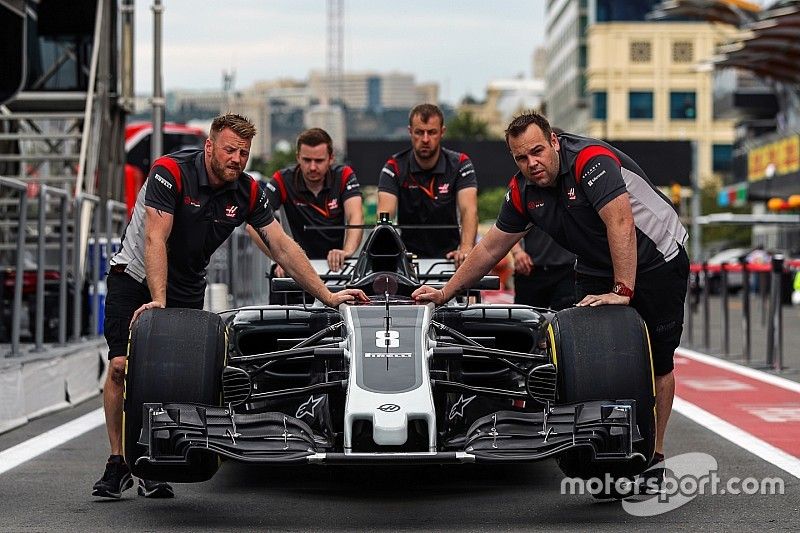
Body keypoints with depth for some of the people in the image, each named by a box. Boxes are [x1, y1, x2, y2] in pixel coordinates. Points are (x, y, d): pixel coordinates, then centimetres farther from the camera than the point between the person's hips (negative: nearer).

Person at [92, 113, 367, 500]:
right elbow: (155, 240, -29)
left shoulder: (248, 192, -8)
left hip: (187, 290, 4)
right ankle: (117, 463, -6)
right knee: (121, 366, -16)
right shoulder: (171, 172, -23)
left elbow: (283, 247, -6)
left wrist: (327, 296, -10)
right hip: (136, 277, -4)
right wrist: (158, 301, -36)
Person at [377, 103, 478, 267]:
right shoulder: (394, 167, -4)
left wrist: (465, 249, -37)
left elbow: (469, 210, -17)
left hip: (449, 255, 1)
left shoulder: (460, 164, -4)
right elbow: (385, 213, -17)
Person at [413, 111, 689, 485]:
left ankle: (653, 458, 7)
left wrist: (622, 291, -40)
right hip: (597, 270, 6)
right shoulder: (523, 190, -6)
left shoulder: (591, 159, -28)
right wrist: (445, 292, 4)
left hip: (656, 260, -6)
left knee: (657, 359, -1)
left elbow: (620, 222, -37)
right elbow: (490, 248, 4)